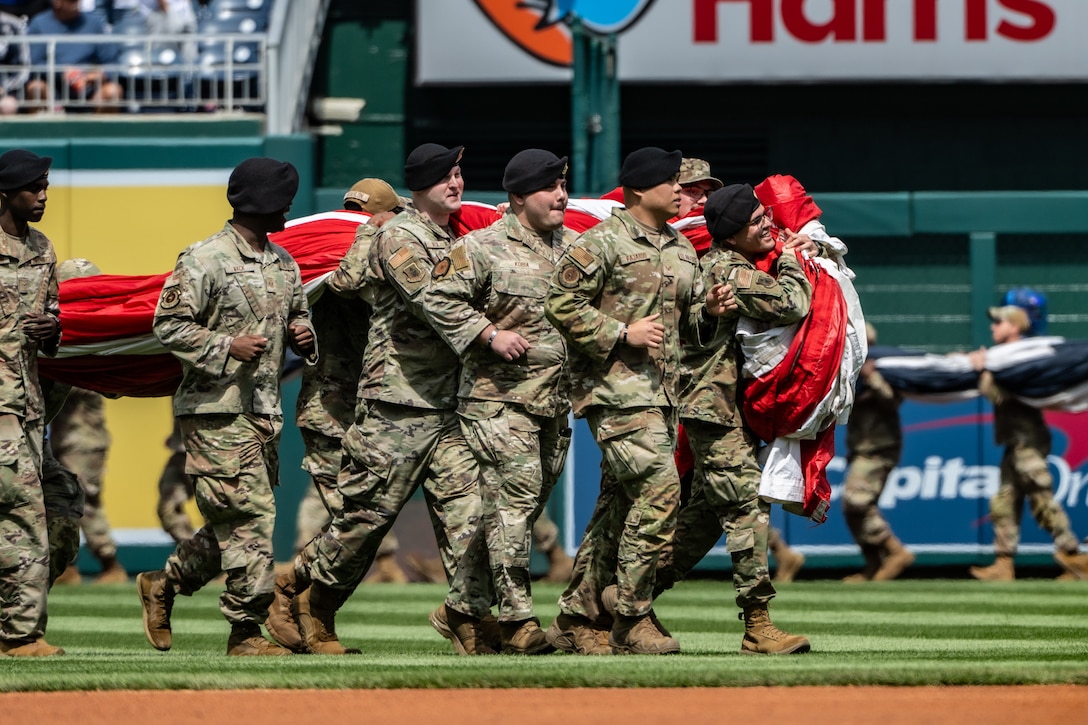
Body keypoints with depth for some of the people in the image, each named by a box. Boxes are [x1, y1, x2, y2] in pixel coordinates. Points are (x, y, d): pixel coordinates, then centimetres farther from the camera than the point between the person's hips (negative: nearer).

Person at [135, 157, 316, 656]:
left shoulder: (283, 263, 15)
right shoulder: (205, 260, -10)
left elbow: (298, 315, 27)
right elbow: (168, 325, -12)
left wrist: (303, 334, 4)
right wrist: (227, 346, -20)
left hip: (264, 410, 8)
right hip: (216, 410, -8)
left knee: (233, 520, 12)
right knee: (250, 514, -11)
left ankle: (163, 585, 31)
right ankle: (246, 631, -7)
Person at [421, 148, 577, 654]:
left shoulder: (577, 248, 15)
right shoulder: (483, 247, -6)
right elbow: (439, 297, -10)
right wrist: (489, 333, -17)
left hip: (556, 401, 7)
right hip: (500, 398, -7)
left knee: (523, 507, 10)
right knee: (514, 498, -13)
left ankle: (465, 606, 21)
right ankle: (516, 618, -14)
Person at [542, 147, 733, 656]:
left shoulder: (682, 251, 19)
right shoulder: (603, 242, -6)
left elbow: (687, 323, 25)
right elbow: (561, 303, -10)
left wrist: (708, 311, 3)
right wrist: (622, 333, -16)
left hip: (662, 390, 8)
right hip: (616, 387, -8)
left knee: (620, 502, 8)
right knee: (659, 484, -18)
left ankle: (577, 619, 14)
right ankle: (631, 620, -13)